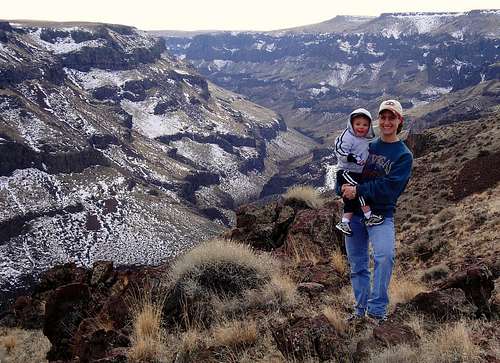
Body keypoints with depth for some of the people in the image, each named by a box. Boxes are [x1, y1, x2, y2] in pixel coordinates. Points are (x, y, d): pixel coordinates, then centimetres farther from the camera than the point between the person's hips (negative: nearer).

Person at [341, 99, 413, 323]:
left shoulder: (403, 155, -3)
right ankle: (361, 310, 24)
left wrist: (358, 191, -18)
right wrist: (343, 189, -8)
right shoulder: (367, 146, 11)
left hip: (381, 215, -4)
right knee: (357, 265, 10)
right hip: (354, 213, 4)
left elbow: (389, 188, -15)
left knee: (384, 256, -27)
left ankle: (377, 311, -17)